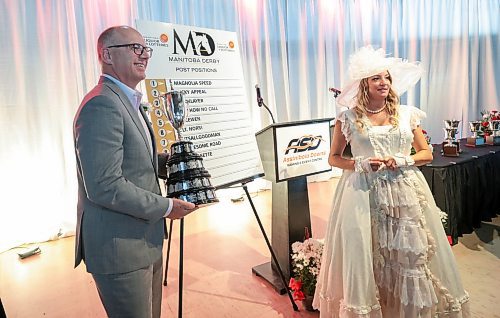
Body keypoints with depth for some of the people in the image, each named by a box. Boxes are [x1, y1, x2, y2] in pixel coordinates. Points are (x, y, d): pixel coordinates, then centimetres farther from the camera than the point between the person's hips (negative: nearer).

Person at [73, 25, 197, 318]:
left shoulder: (129, 102, 14)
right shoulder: (101, 105, -20)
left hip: (146, 242, 10)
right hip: (119, 249, -10)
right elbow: (104, 186, -25)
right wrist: (166, 207, -17)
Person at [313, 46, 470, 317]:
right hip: (363, 193, -2)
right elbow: (334, 157, 6)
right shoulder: (349, 117, 1)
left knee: (410, 254, 2)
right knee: (365, 255, -1)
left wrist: (403, 160, -8)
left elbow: (426, 153, 12)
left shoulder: (407, 114, 8)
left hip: (405, 192, 2)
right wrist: (361, 164, -11)